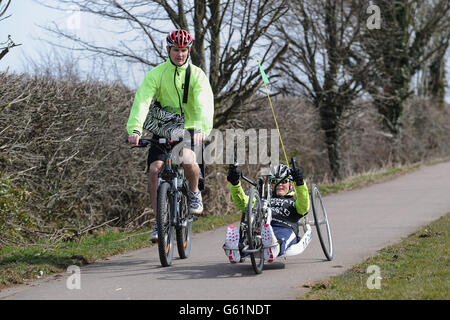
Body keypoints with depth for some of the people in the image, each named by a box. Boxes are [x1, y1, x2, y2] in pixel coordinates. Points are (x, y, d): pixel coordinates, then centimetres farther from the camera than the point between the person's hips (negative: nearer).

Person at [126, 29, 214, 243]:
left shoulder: (196, 74, -9)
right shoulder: (156, 74, -7)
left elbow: (205, 104, -23)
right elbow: (142, 101, -19)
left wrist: (202, 128, -43)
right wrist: (135, 129, -36)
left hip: (189, 130, -2)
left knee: (187, 159, -31)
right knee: (154, 169, -15)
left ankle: (194, 192, 1)